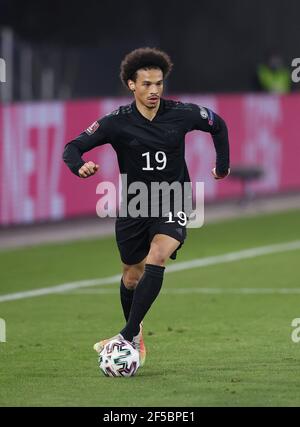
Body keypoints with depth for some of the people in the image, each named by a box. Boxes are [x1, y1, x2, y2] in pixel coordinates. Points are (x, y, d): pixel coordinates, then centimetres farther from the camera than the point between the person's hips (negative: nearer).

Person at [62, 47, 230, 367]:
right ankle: (136, 335, 39)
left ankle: (126, 337, -27)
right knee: (132, 276, 11)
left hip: (172, 204, -1)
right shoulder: (118, 122, -11)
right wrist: (80, 166, -35)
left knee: (156, 259, -26)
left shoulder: (181, 114, -8)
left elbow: (218, 125, 13)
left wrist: (222, 165, 14)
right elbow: (73, 148, -13)